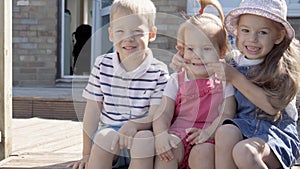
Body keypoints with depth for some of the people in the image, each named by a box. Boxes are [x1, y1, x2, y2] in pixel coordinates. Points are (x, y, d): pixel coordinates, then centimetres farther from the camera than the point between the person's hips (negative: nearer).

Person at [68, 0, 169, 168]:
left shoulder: (158, 71, -3)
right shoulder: (102, 65, 3)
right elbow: (92, 111, 4)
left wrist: (134, 124, -29)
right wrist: (87, 154, 2)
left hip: (141, 131, -1)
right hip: (109, 129, 1)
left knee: (144, 138, -34)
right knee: (106, 136, -32)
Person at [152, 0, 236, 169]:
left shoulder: (224, 81, 10)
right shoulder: (177, 80, 13)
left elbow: (227, 114, -1)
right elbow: (163, 113, 3)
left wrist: (209, 132, -20)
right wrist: (161, 134, -19)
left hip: (209, 141, -1)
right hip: (178, 134, 2)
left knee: (203, 152, -34)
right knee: (166, 149, -30)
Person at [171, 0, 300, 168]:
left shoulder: (285, 67, -4)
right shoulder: (233, 61, 9)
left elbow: (272, 106, -15)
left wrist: (235, 77, -16)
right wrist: (184, 62, 4)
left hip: (277, 132, -4)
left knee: (244, 152, -35)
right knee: (225, 132, -31)